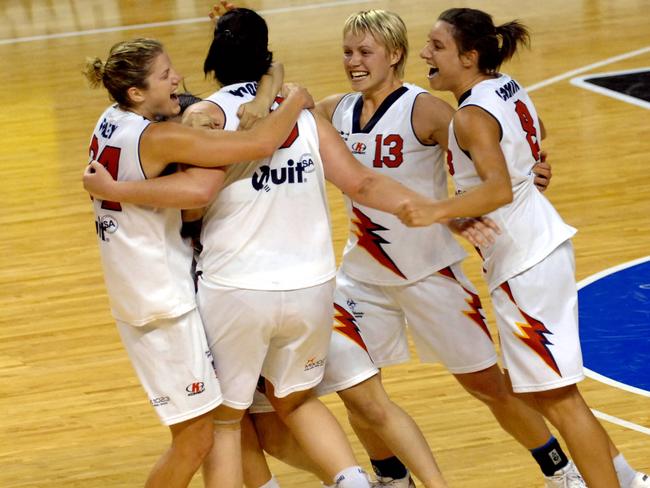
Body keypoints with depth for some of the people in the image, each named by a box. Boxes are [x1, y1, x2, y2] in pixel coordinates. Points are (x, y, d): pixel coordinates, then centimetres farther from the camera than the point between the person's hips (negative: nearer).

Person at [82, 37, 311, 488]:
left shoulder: (113, 122, 2)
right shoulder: (159, 139, -24)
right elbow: (260, 144, -29)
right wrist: (297, 100, -9)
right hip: (164, 303, -9)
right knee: (196, 437, 0)